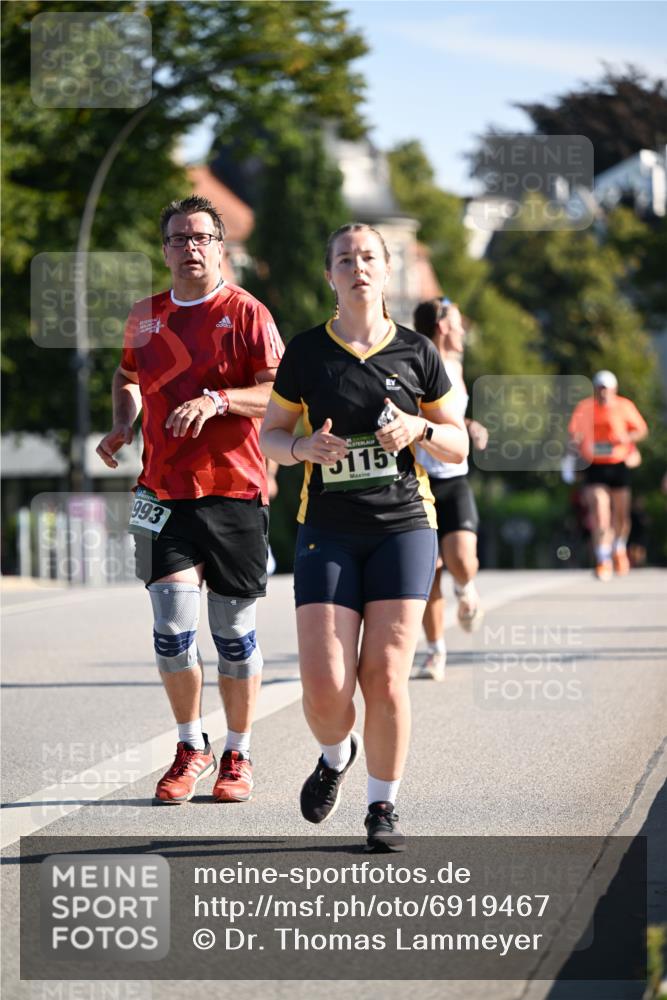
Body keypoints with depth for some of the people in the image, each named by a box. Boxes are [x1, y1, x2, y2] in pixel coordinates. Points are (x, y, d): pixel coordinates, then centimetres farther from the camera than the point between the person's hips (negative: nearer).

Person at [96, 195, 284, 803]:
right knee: (172, 622, -5)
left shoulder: (246, 313, -2)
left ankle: (238, 755, 16)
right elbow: (129, 376, 30)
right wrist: (122, 426, 12)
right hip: (165, 491, 3)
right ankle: (191, 747, 13)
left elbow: (278, 394, -9)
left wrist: (217, 400, -24)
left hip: (235, 490, -3)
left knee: (234, 628, 2)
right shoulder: (145, 316, 11)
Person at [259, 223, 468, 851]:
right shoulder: (306, 353, 3)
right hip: (328, 532, 0)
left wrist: (419, 428, -10)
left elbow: (458, 447, 11)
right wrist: (304, 447, -11)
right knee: (324, 686, -9)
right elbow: (270, 435, 11)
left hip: (403, 524, 0)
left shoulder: (415, 352, 5)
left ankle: (383, 806, 10)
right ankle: (335, 755, 25)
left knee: (384, 677, -8)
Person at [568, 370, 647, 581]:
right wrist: (575, 442, -17)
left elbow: (642, 430, 7)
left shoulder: (624, 407, -2)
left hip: (619, 466, 1)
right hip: (594, 467, -1)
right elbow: (573, 433, 6)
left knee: (621, 514, 7)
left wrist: (626, 438, -13)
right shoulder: (584, 408, -1)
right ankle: (603, 561, -11)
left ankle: (619, 550, 36)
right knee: (599, 512, -14)